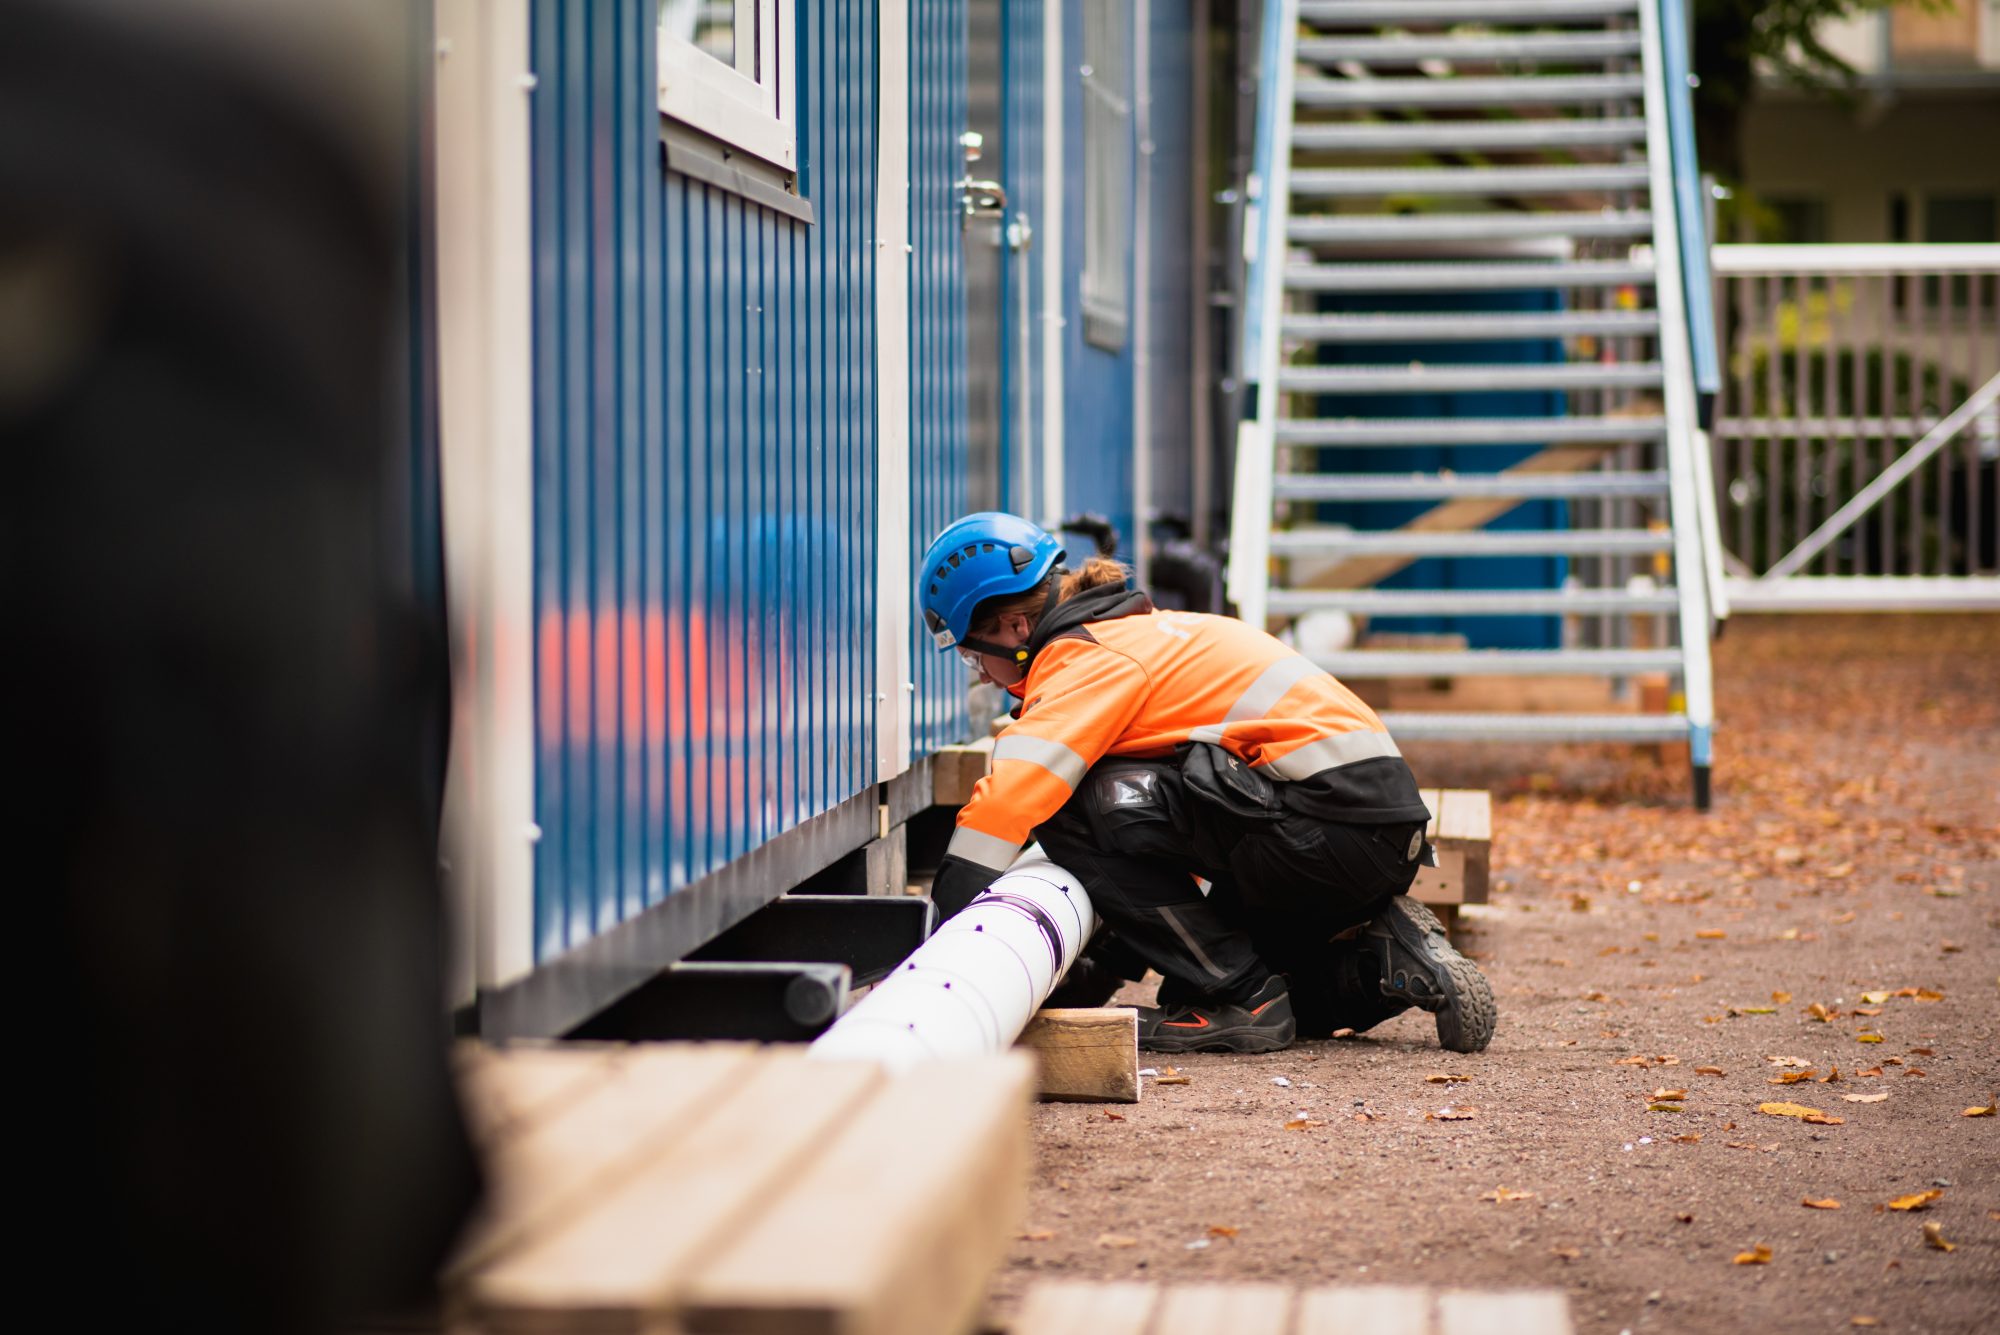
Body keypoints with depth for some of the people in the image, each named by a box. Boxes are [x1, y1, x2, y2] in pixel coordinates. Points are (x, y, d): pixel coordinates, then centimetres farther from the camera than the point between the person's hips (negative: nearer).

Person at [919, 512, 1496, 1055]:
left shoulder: (1085, 657, -7)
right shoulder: (1141, 630, 23)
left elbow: (1014, 793, -22)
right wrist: (1107, 961, 24)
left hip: (1329, 821, -10)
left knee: (1075, 805, -14)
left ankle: (1242, 999, -9)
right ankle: (1383, 955, 10)